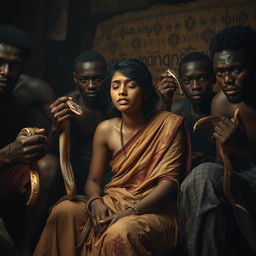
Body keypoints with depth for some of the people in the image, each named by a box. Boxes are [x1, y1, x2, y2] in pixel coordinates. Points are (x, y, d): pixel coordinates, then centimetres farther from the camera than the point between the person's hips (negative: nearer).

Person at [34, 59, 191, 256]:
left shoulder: (169, 124, -6)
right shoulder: (106, 129, 6)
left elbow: (169, 181, -11)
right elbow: (93, 180, 9)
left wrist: (132, 210, -22)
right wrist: (95, 201, -14)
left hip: (154, 209, -4)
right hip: (113, 203, 5)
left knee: (121, 232, -37)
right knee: (63, 211, -21)